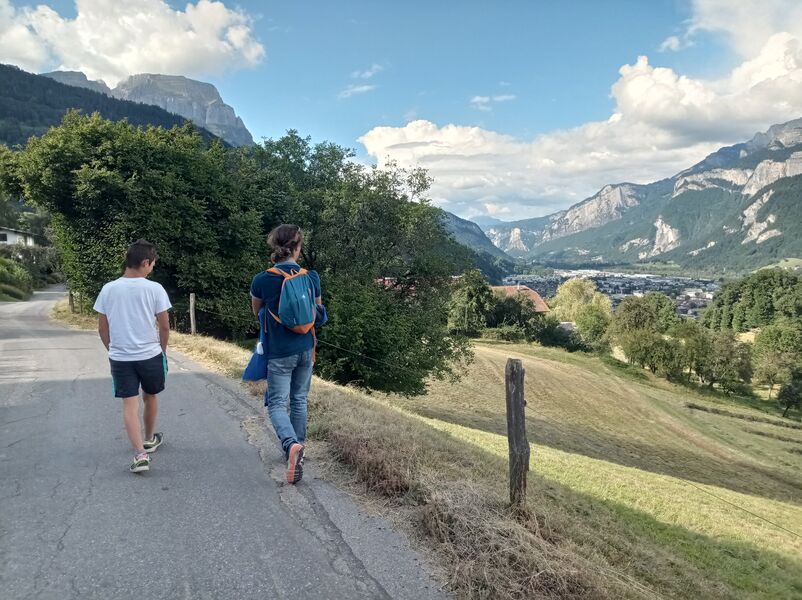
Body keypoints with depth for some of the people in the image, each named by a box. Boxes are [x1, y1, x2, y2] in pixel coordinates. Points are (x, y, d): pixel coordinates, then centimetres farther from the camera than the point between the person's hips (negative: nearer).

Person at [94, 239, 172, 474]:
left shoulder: (108, 289, -2)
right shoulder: (154, 289, -11)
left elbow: (102, 327, 4)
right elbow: (164, 326, -6)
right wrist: (163, 349, 11)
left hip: (120, 357, 1)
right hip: (150, 355, -1)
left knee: (130, 405, 2)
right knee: (150, 397, 20)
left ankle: (140, 454, -8)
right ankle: (150, 439, 38)